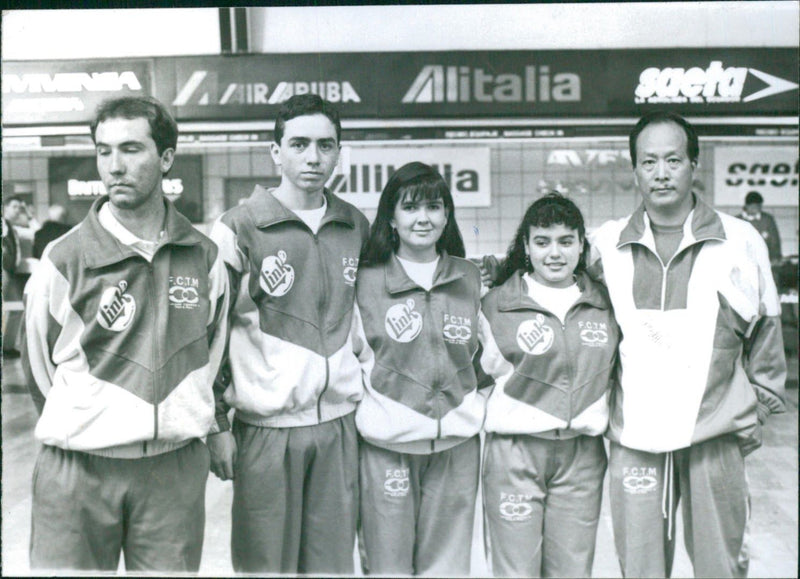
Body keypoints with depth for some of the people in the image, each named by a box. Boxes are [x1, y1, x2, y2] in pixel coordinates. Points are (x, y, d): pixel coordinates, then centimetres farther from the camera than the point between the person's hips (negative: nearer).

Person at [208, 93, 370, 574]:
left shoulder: (356, 227, 9)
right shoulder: (241, 227, -5)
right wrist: (216, 426, -5)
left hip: (339, 425, 4)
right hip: (266, 426, -3)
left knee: (334, 561, 9)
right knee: (267, 563, 4)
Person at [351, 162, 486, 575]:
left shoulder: (470, 279, 9)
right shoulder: (365, 281, -1)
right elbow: (353, 354, 5)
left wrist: (467, 403, 12)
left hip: (456, 438, 3)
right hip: (386, 440, -2)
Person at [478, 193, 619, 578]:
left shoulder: (604, 303, 9)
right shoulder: (496, 304, -1)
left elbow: (612, 370, 19)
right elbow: (494, 368, 6)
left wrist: (592, 411, 8)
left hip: (582, 453, 3)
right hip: (515, 449, -3)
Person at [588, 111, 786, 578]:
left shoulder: (741, 241, 2)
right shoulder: (607, 244, 3)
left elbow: (765, 328, 10)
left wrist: (759, 408, 11)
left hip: (716, 434, 0)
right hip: (635, 437, 1)